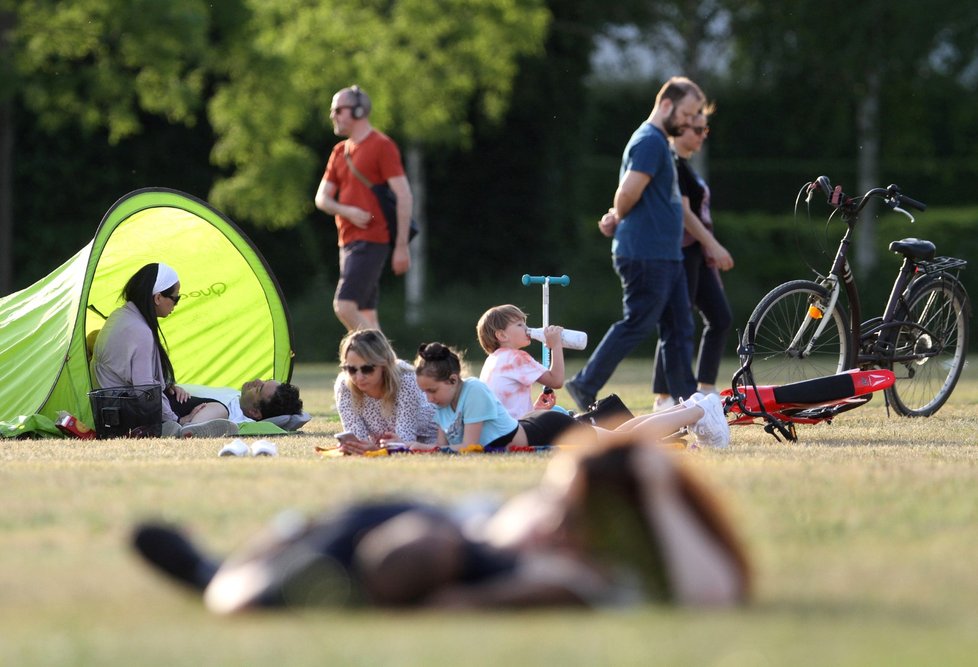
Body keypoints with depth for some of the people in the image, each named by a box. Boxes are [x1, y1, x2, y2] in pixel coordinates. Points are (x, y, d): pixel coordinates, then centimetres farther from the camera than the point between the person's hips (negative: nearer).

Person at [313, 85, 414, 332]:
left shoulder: (381, 145, -7)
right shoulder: (340, 151, 16)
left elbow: (404, 196, -11)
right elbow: (322, 198, 15)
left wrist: (402, 246, -15)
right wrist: (347, 211, -8)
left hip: (370, 241, -8)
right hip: (348, 241, 8)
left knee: (344, 306, -19)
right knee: (365, 315, 7)